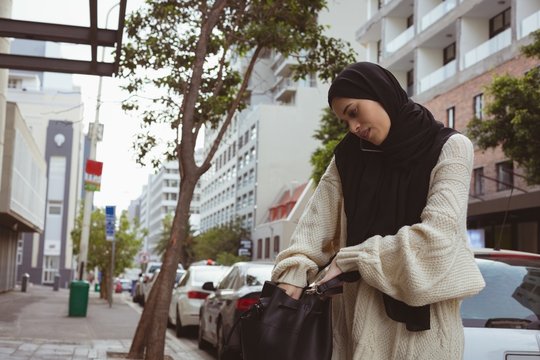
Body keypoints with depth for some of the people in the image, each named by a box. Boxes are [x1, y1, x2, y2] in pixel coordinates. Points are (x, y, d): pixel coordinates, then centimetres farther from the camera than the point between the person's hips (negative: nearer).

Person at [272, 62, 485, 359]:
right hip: (359, 306, 3)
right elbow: (318, 219, 1)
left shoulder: (449, 148, -5)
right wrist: (294, 273, -16)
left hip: (421, 309, -3)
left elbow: (436, 235, -15)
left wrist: (349, 259, -12)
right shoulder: (350, 155, 9)